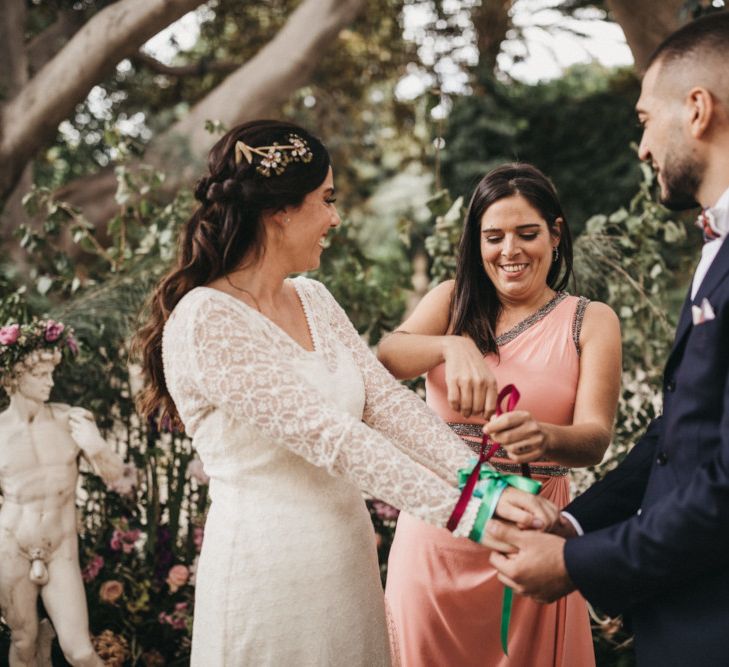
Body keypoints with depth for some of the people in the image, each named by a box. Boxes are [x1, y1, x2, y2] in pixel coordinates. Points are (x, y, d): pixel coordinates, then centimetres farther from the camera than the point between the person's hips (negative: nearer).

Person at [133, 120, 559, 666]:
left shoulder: (313, 300, 7)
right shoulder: (204, 323, -18)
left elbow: (388, 402, -1)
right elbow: (328, 437, -24)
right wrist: (468, 509, -27)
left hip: (349, 563, 7)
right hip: (270, 573, -7)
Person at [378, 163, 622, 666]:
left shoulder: (591, 321, -1)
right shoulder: (451, 301, 4)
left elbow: (595, 438, -13)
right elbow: (385, 359, -15)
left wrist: (544, 437, -35)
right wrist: (452, 346, -35)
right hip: (436, 528, 2)